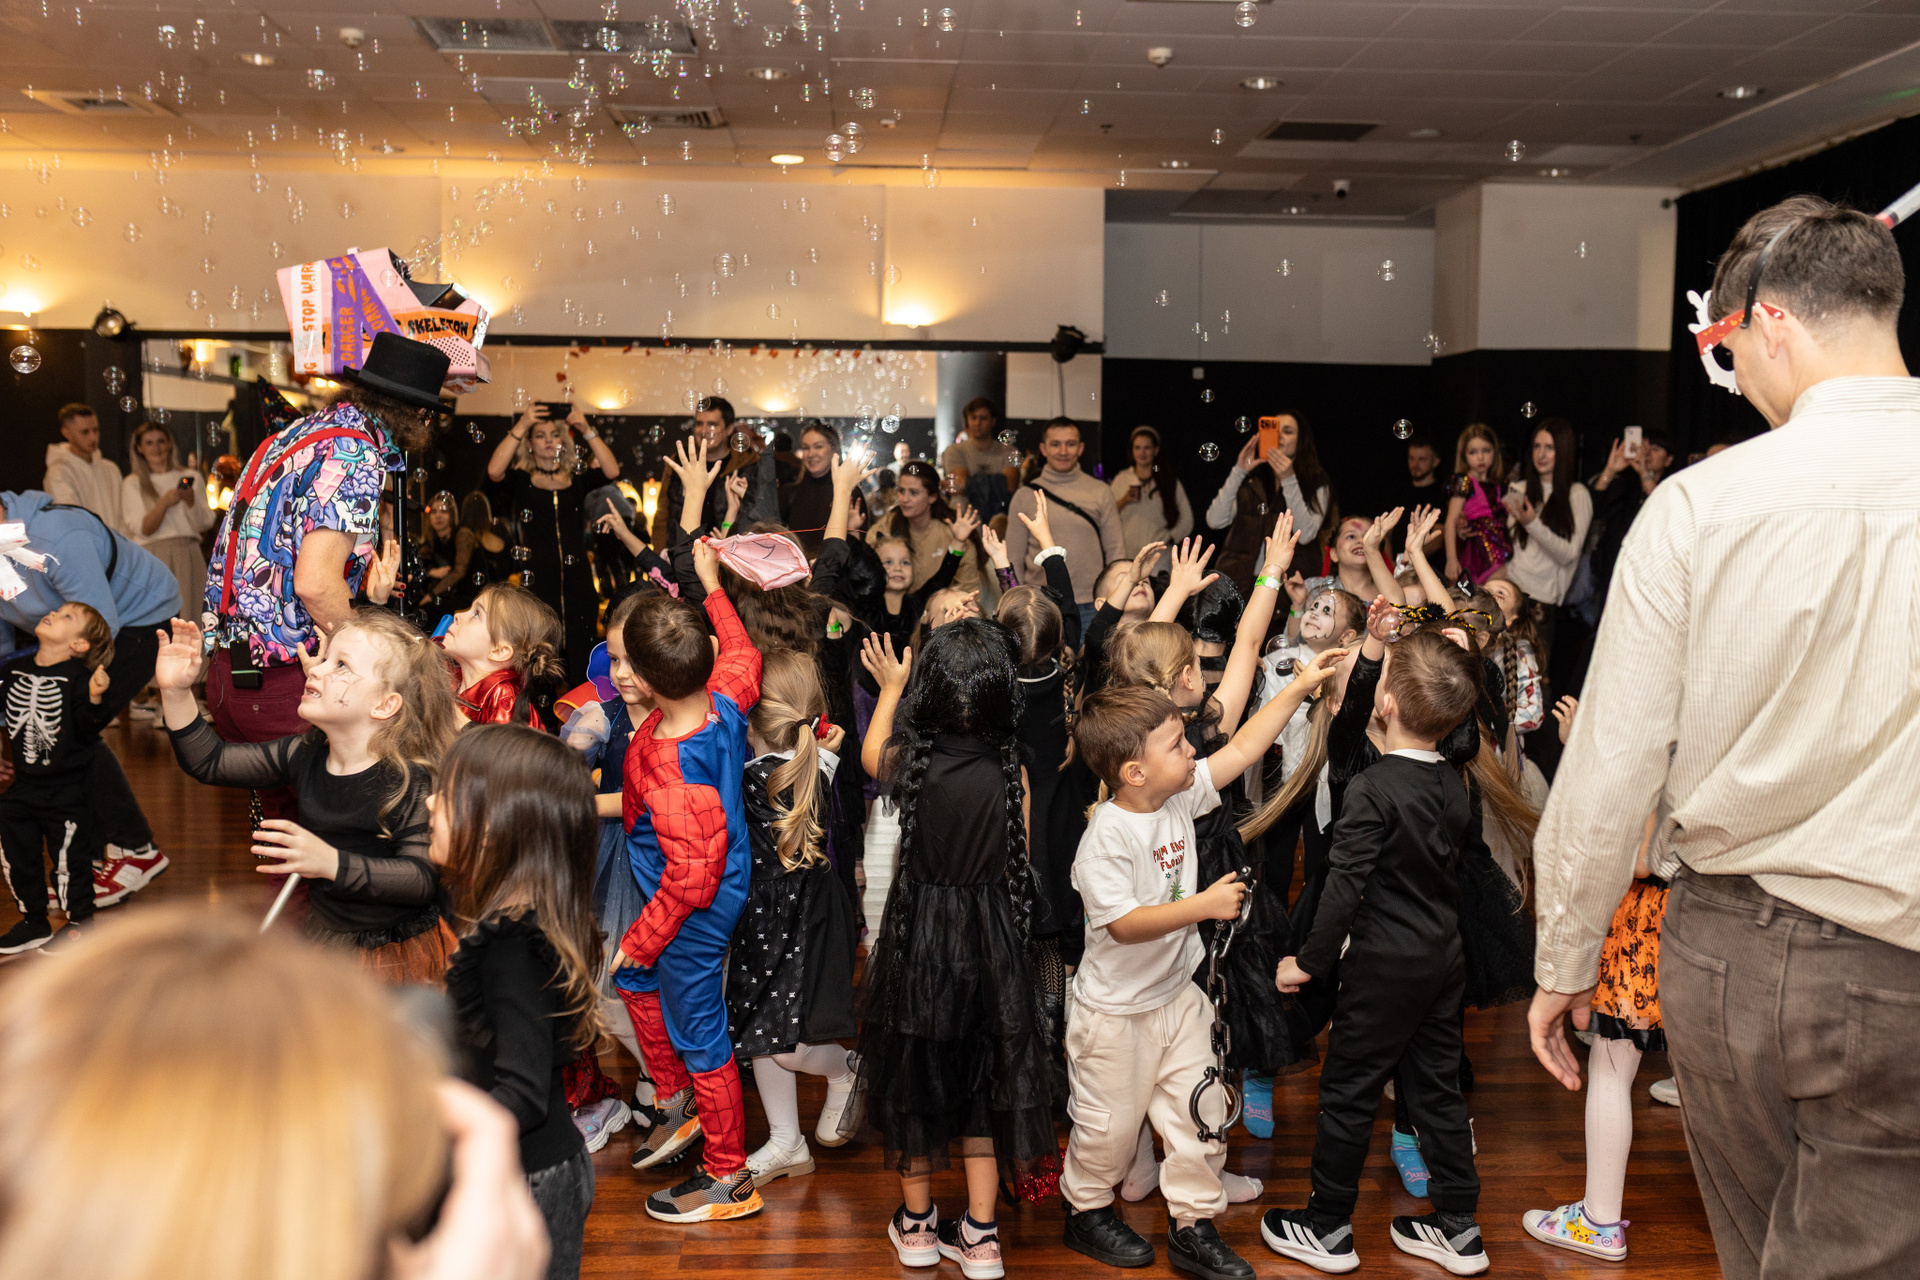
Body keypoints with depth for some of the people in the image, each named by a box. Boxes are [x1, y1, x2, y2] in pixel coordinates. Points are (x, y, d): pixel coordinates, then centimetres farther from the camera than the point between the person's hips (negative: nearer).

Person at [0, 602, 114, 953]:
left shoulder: (77, 677, -14)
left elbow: (87, 732, -18)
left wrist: (93, 700, -34)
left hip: (66, 792, -6)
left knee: (69, 859, 2)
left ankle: (79, 923, 21)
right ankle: (34, 923, 33)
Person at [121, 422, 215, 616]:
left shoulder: (191, 477, 14)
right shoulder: (132, 483, 9)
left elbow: (204, 524, 7)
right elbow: (143, 530, -2)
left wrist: (191, 501, -10)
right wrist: (164, 503, -16)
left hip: (189, 556, 2)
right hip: (155, 558, -1)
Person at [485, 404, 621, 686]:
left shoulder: (577, 479, 11)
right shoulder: (521, 480, 7)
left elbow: (612, 471, -6)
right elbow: (494, 471, -13)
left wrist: (587, 430, -13)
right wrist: (521, 425, -17)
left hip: (577, 579, 2)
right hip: (537, 581, -1)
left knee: (579, 662, 0)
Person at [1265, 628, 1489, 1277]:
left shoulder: (1372, 791, -20)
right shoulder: (1453, 785, 1)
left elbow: (1345, 886, -19)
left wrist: (1311, 961, -13)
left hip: (1385, 966, -7)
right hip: (1445, 956, 7)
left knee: (1348, 1089, 6)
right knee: (1436, 1085, 16)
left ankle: (1327, 1228, 17)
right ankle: (1457, 1227, 25)